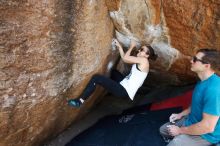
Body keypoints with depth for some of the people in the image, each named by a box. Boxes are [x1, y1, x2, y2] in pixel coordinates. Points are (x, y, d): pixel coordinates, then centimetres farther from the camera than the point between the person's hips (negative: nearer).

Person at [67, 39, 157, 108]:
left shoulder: (144, 60, -12)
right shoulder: (140, 62, 15)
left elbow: (125, 58, -13)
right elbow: (125, 58, 19)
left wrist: (131, 47, 2)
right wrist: (119, 46, 15)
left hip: (125, 91, -10)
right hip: (125, 87, 10)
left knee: (96, 78, -16)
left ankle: (80, 101, -9)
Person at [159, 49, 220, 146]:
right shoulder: (204, 80, 0)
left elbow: (208, 127, -32)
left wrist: (180, 131, -20)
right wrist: (181, 114, 8)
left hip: (205, 134, -9)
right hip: (193, 121, 9)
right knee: (163, 130, 16)